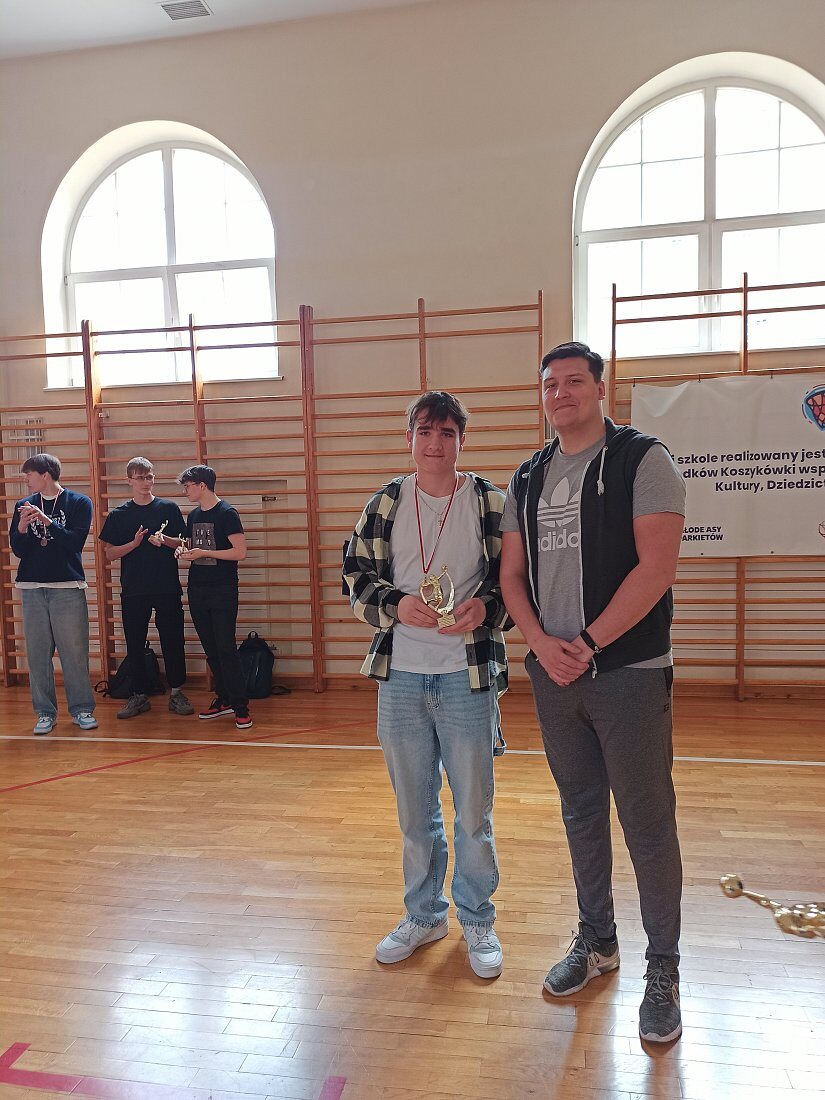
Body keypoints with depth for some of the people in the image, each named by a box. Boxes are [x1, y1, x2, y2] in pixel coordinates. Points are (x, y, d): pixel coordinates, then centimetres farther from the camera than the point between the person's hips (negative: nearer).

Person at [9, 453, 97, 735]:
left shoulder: (79, 503, 2)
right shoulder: (24, 506, 11)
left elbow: (76, 542, -9)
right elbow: (18, 550, 7)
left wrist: (47, 521, -19)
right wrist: (22, 528, -12)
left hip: (68, 587, -3)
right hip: (32, 589, 3)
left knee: (75, 652, -2)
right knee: (37, 653, 4)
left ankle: (82, 709, 10)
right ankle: (45, 712, 14)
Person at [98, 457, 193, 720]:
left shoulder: (169, 508, 4)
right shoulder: (118, 515, 5)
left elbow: (183, 544, 4)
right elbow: (109, 554, 2)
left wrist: (164, 541, -16)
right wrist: (134, 543, -14)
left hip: (167, 588, -1)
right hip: (133, 590, 1)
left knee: (172, 641, 2)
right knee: (134, 644, 6)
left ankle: (176, 693, 14)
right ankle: (139, 696, 17)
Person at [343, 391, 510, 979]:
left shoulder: (490, 502, -2)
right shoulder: (385, 504, 5)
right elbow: (358, 577, 5)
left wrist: (485, 607, -19)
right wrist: (396, 605, -14)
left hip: (468, 676, -2)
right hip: (401, 676, 3)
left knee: (473, 811, 9)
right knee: (414, 810, 16)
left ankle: (478, 920, 33)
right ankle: (424, 914, 37)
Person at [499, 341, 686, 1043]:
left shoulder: (642, 460, -6)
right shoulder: (528, 480, 10)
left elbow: (657, 568, -15)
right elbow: (512, 575, 9)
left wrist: (588, 643, -16)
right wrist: (542, 643, -8)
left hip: (629, 670, -5)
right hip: (553, 670, 5)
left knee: (646, 820, 3)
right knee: (581, 811, 17)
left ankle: (663, 968, 22)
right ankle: (597, 941, 35)